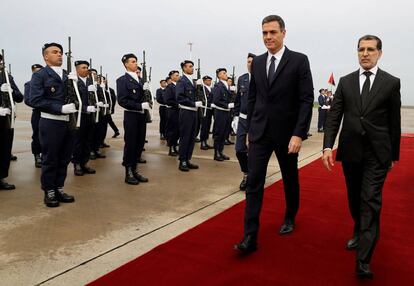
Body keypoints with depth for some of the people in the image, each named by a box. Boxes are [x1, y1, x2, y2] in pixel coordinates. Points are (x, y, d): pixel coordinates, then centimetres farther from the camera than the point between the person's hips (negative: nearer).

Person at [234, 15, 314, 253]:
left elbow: (307, 100, -10)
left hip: (287, 133, -2)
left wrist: (298, 134, -18)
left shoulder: (299, 61, -6)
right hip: (260, 132, 3)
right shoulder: (257, 62, 8)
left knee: (290, 180, 15)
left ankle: (290, 218, 40)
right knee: (254, 182, -5)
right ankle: (250, 237, -2)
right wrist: (250, 129, 10)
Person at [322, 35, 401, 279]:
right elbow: (334, 116, 1)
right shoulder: (346, 82, 6)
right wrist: (328, 146, -10)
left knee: (370, 202, -6)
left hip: (377, 153, -3)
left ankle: (363, 260, -4)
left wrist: (394, 154, 6)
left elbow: (394, 121, 3)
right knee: (354, 199, 16)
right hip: (350, 151, 3)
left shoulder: (391, 83, 0)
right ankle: (359, 233, 41)